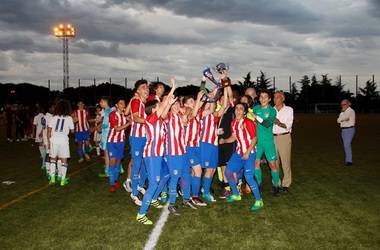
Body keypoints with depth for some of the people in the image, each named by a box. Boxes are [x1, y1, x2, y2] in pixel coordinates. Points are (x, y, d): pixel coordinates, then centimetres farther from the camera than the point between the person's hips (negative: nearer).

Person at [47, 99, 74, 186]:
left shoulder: (54, 118, 8)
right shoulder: (69, 118, 4)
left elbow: (49, 131, 6)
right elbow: (72, 130, 11)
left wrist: (49, 141, 13)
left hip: (53, 140, 2)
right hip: (63, 140, -2)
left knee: (53, 158, 16)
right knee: (64, 159, 6)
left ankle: (52, 177, 13)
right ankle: (63, 179, 5)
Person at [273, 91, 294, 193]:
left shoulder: (289, 109, 3)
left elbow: (288, 125, -6)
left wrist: (280, 123, -25)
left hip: (284, 137, -2)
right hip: (272, 137, 2)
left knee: (285, 161, -2)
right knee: (274, 162, 4)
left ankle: (286, 184, 7)